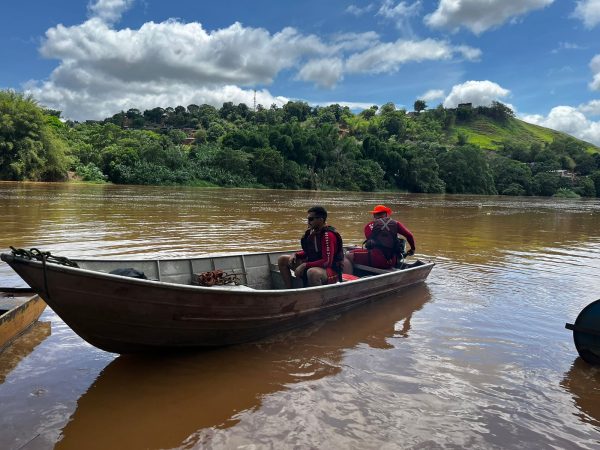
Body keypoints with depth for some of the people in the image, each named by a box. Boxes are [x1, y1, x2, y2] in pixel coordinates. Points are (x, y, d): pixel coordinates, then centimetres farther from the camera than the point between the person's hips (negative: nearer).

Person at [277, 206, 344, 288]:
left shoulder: (328, 235, -21)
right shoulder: (312, 232, 4)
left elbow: (327, 262, -26)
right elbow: (308, 252, 18)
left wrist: (305, 265, -25)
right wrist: (295, 255, -2)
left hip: (332, 271, -9)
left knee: (312, 272, -45)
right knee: (282, 260, 8)